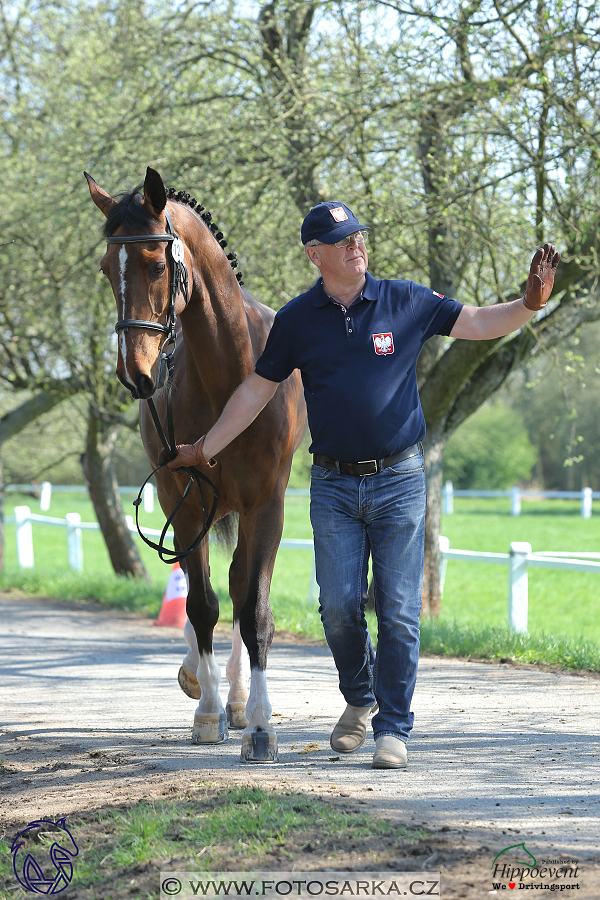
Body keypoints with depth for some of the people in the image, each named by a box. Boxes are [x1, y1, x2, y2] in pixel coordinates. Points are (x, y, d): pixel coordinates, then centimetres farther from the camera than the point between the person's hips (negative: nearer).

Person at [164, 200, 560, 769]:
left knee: (398, 611, -2)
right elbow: (256, 391, 9)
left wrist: (530, 304, -14)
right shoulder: (297, 320, 2)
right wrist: (206, 448, 10)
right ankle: (359, 698, 24)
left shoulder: (406, 303, 0)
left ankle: (392, 727, 8)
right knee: (339, 606, -3)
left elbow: (478, 324, 3)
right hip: (334, 484, 1)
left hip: (400, 479, -1)